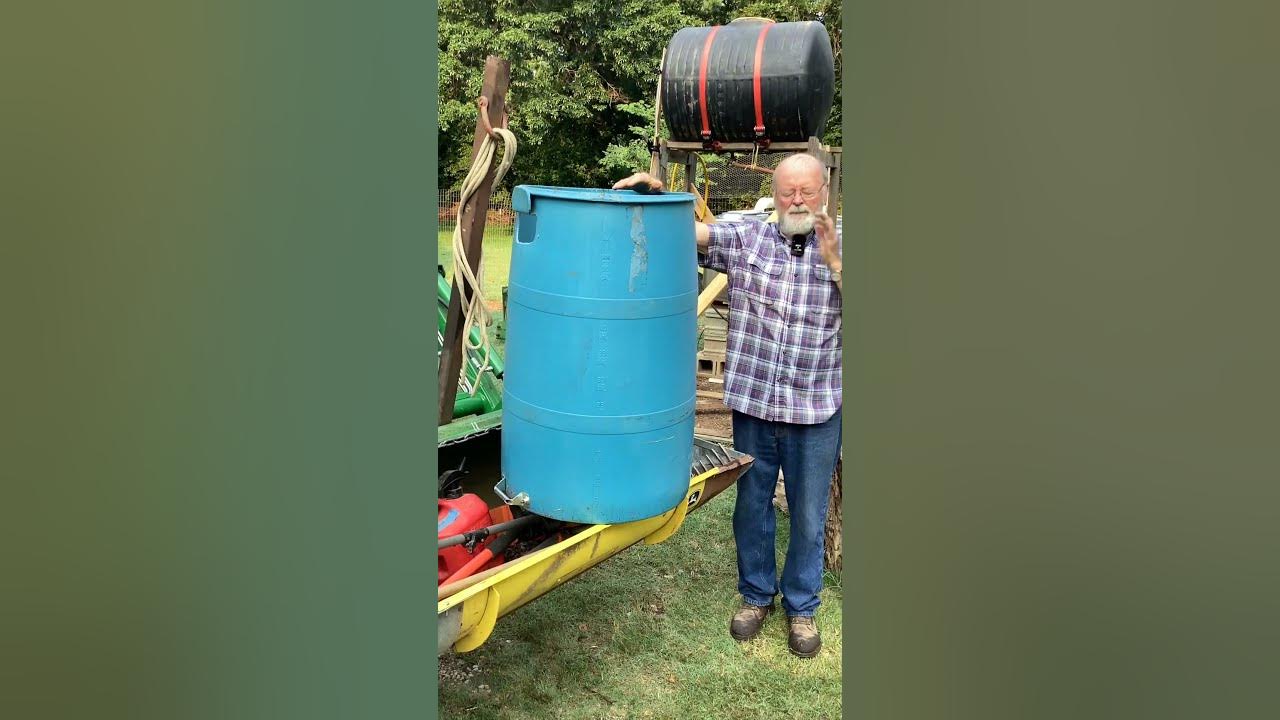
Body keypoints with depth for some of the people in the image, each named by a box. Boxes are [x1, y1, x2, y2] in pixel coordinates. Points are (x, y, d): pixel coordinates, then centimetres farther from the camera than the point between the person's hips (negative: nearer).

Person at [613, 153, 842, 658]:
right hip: (752, 405, 1)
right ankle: (756, 594, 37)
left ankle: (801, 606, 33)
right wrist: (654, 194, -25)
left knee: (809, 516, 12)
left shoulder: (839, 249, 0)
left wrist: (834, 262, -21)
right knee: (751, 507, 16)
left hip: (817, 412, 0)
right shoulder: (745, 239, 0)